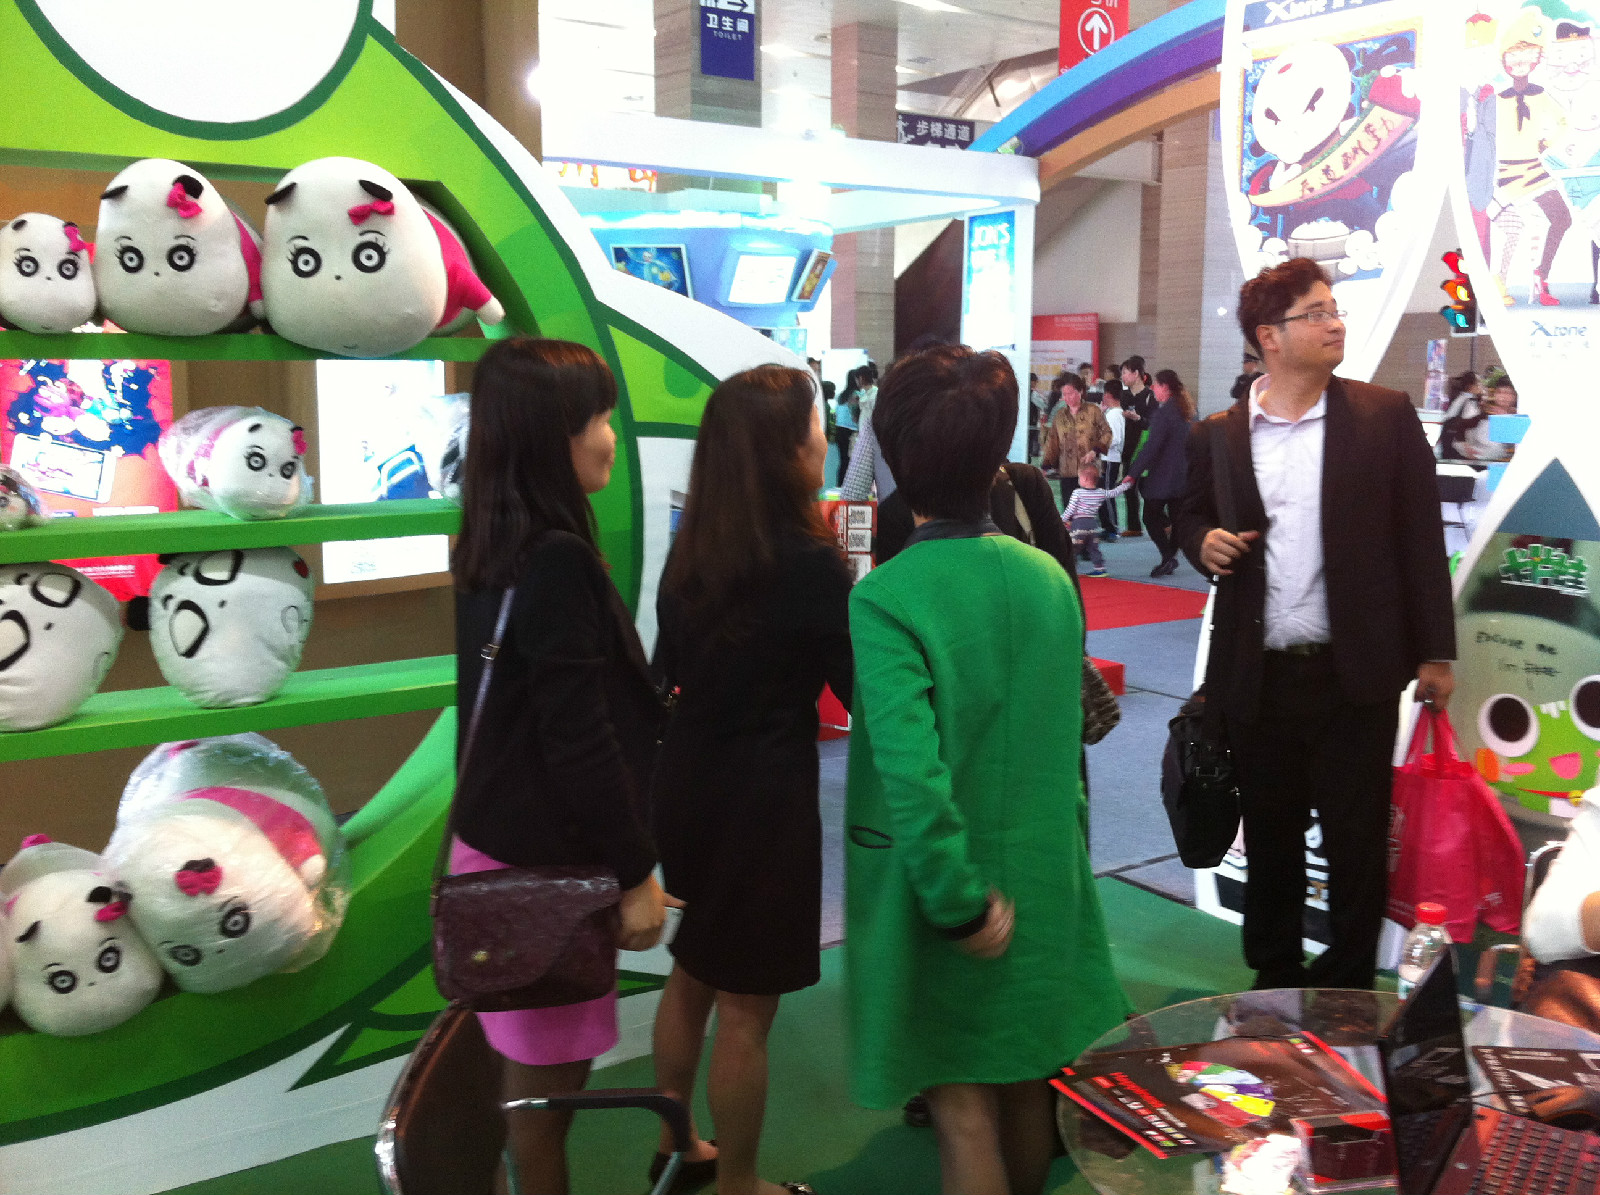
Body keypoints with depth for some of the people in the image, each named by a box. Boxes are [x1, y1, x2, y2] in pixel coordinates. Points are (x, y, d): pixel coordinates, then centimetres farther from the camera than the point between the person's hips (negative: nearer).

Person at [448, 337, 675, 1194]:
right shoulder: (556, 558, -22)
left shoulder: (495, 547, 6)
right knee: (549, 1066, 5)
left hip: (503, 839, 9)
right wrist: (634, 871, -14)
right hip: (546, 856, -9)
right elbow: (580, 738, -22)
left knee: (529, 1059, 19)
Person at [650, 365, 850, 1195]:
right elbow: (868, 690, -11)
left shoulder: (690, 549, 2)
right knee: (745, 1005, 8)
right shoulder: (810, 562, -19)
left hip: (688, 780, 8)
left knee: (693, 972, 24)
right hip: (762, 797, -8)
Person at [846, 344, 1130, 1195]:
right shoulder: (1050, 578, -3)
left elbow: (911, 771, -28)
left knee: (962, 1105, 10)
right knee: (1026, 1081, 23)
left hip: (945, 888, -5)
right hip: (1041, 871, 5)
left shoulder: (886, 597, -20)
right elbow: (1062, 736, 7)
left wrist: (958, 902, -19)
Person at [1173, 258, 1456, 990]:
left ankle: (1349, 989, 26)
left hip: (1356, 675, -1)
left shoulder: (1385, 416, -1)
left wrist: (1435, 651, -1)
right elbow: (1189, 518, 16)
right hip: (1257, 680, 2)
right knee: (1269, 840, 15)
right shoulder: (1217, 436, 2)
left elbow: (1420, 537, 0)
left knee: (1357, 843, 8)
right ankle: (1274, 979, 33)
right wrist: (1203, 541, -9)